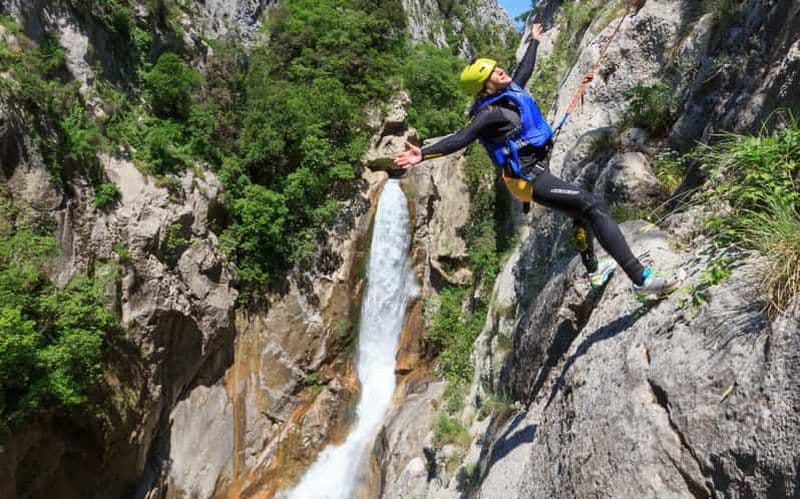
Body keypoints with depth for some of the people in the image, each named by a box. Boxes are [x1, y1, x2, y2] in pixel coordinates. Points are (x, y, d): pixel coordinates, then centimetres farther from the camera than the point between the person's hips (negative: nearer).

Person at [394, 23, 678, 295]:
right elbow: (462, 138, -30)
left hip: (536, 173, 11)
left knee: (582, 211, 29)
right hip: (530, 179, -11)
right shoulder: (491, 112, -18)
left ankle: (593, 272, 47)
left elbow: (524, 69, 28)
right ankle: (641, 278, -20)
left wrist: (534, 42, 43)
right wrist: (423, 154, -43)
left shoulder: (511, 90, 8)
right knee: (595, 208, -18)